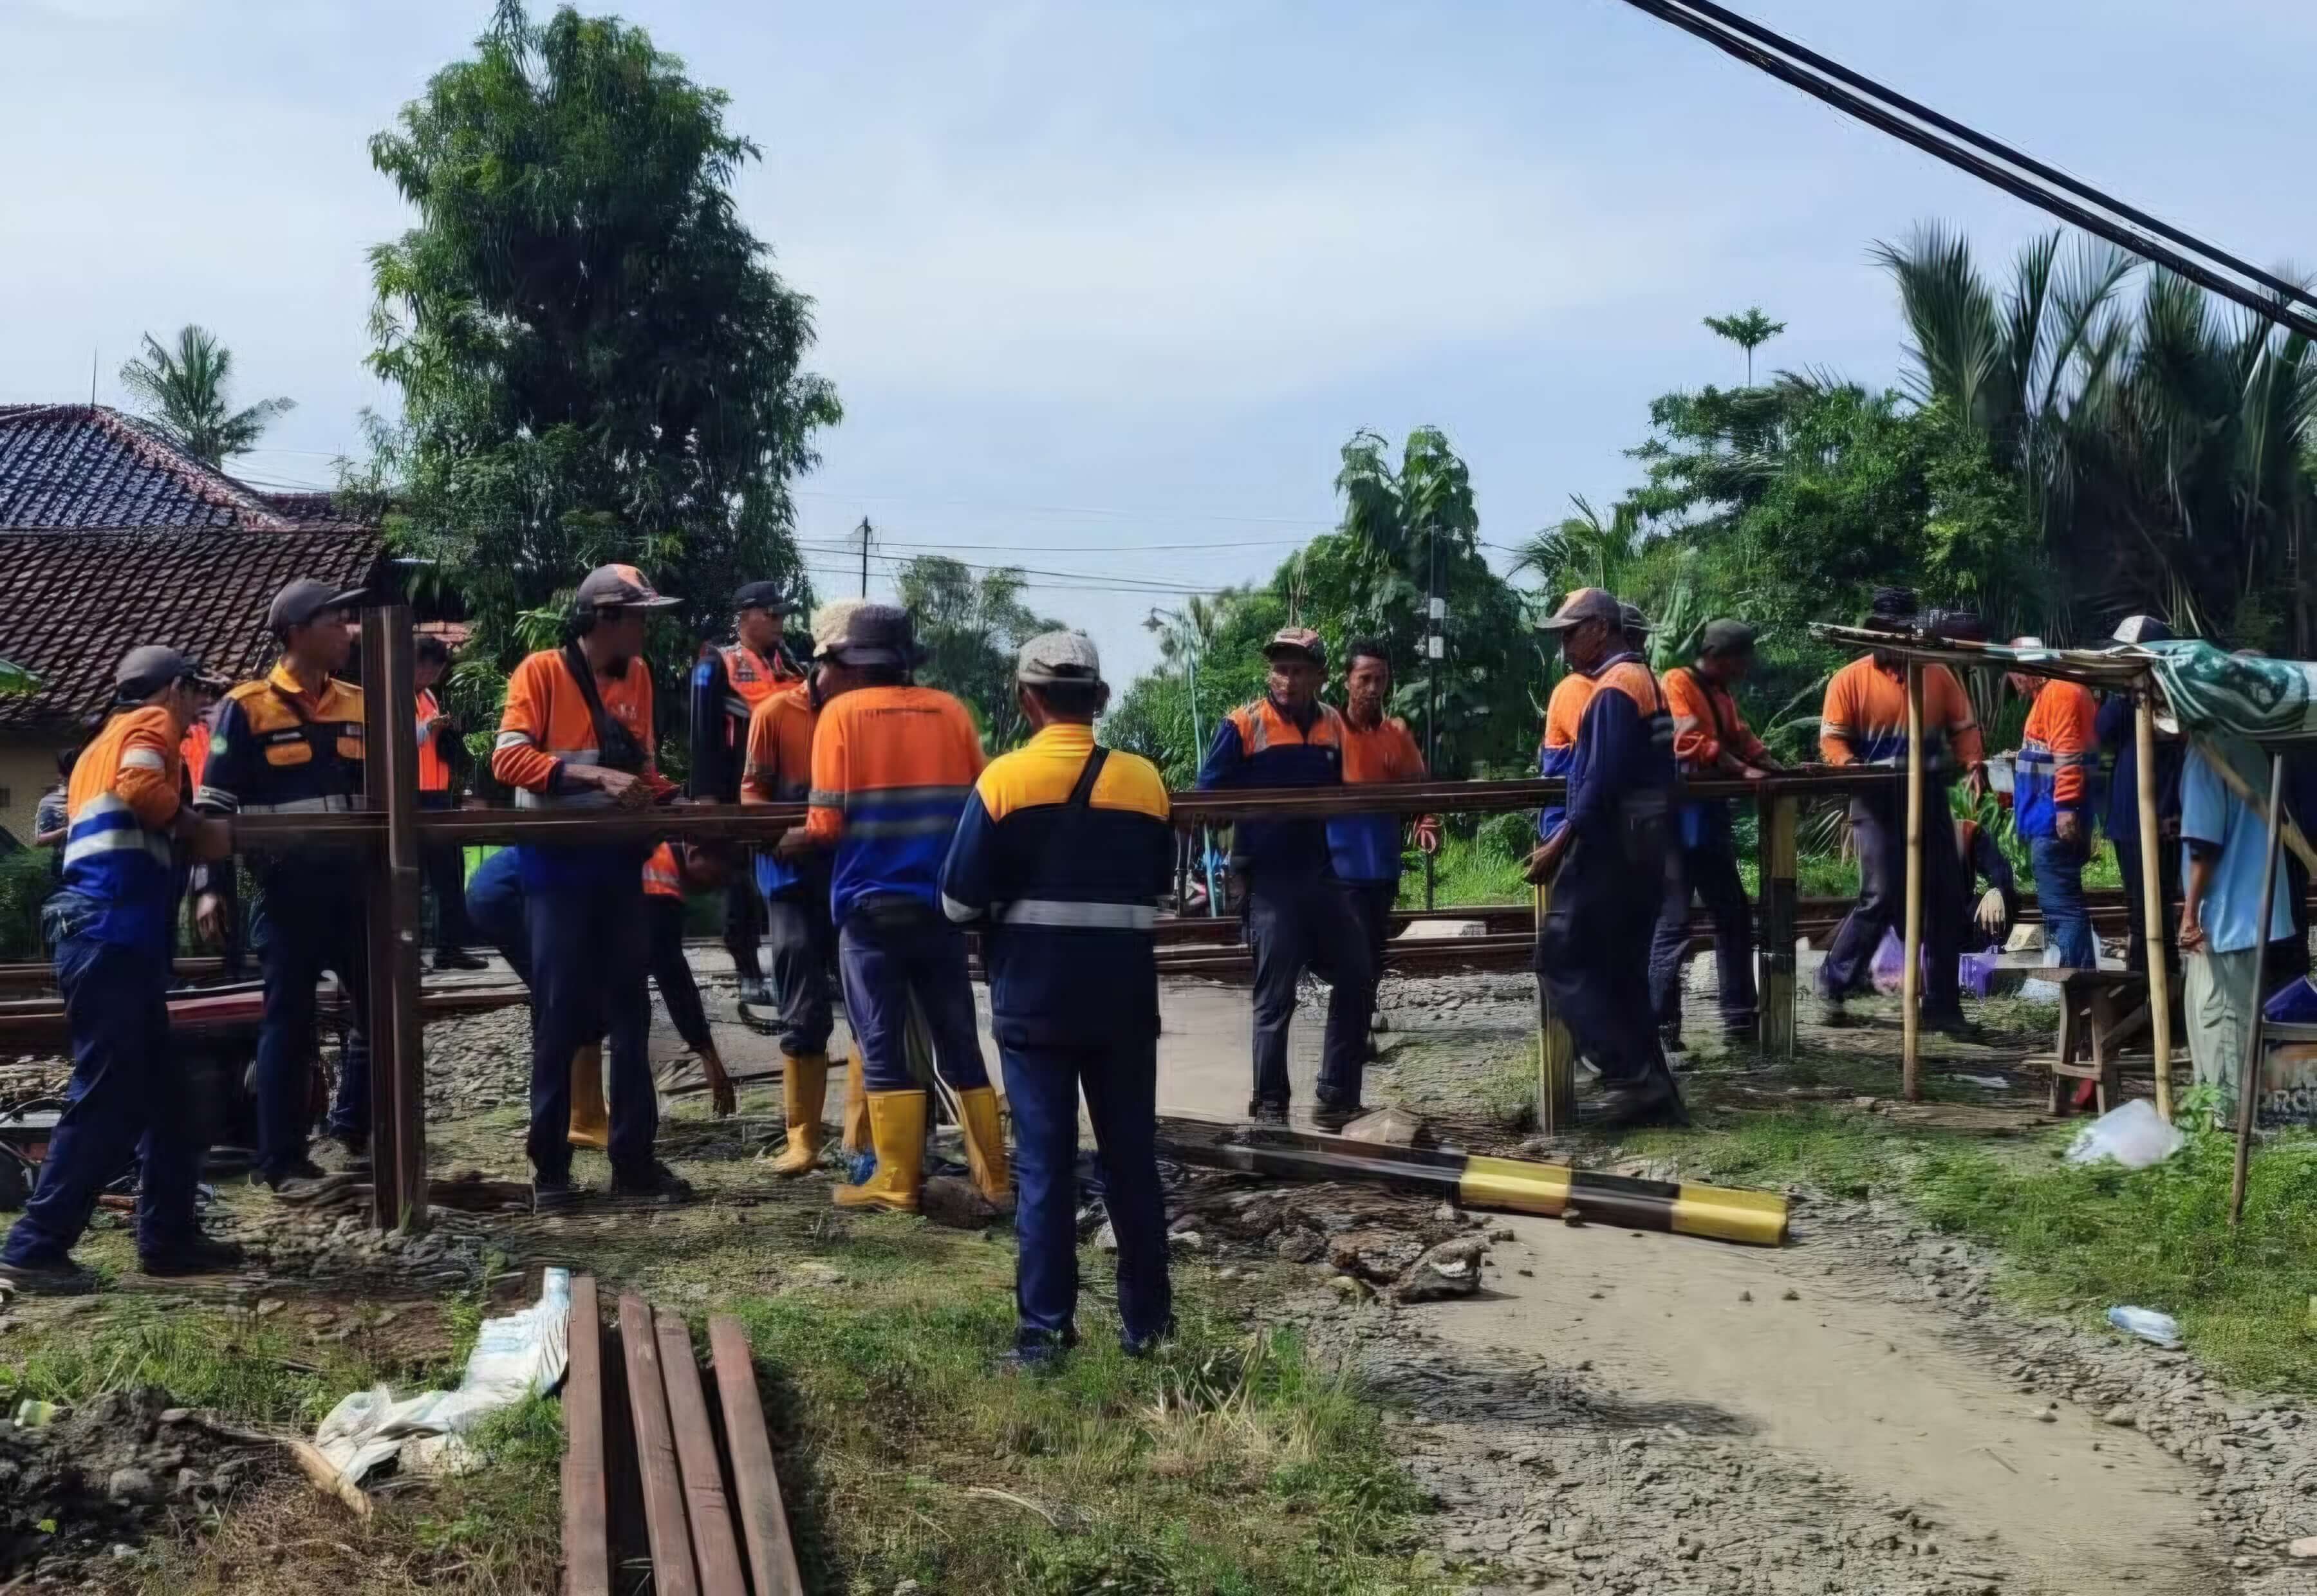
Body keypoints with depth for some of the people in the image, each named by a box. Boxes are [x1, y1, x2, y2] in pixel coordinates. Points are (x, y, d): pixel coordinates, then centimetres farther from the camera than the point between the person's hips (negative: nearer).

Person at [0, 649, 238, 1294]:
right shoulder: (151, 725, 0)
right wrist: (200, 830, -6)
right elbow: (141, 787, -20)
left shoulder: (104, 744, 27)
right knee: (107, 1100, -8)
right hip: (115, 937, -10)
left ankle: (169, 1237, 16)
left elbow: (125, 814, 19)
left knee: (162, 1096, 12)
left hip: (103, 936, 10)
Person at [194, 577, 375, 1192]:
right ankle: (281, 1159, 9)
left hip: (355, 882, 5)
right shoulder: (246, 707, -4)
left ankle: (353, 1127, 28)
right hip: (290, 888, -5)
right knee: (289, 1021, 0)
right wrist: (210, 886, -11)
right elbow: (213, 805, -4)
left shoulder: (359, 704, 10)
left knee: (379, 1008, 9)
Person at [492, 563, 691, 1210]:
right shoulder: (541, 671, -8)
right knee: (559, 1017, -1)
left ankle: (635, 1158, 14)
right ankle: (550, 1166, 8)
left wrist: (666, 795, -1)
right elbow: (509, 758, -19)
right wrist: (596, 776, -28)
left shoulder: (637, 676, 9)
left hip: (618, 862, 6)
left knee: (629, 1013, 7)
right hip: (558, 863, -5)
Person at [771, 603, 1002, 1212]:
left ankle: (897, 1182, 5)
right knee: (958, 1042, 11)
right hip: (941, 904, 4)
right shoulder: (951, 710, 6)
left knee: (883, 1047, 4)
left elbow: (828, 824, -11)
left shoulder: (842, 712, -5)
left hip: (872, 906, -4)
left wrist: (790, 842, 8)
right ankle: (994, 1175, 14)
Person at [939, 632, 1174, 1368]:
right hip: (1125, 998, 2)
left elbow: (960, 901, -7)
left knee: (1044, 1162, 3)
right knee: (1132, 1154, 11)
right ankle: (1145, 1316, 19)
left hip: (1034, 998, -2)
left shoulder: (1004, 779, -8)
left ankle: (1045, 1327, 5)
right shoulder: (1144, 781, 0)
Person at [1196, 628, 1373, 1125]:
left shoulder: (1331, 725, 7)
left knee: (1358, 980, 9)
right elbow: (1209, 796, -8)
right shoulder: (1243, 725, -8)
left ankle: (1338, 1097, 20)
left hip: (1323, 872, 6)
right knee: (1276, 999, -1)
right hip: (1269, 878, -6)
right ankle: (1269, 1106, 11)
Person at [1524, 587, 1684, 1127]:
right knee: (1623, 968, 11)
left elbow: (1603, 781, -22)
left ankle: (1631, 1075, -8)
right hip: (1644, 842, 10)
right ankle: (1651, 1085, 11)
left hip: (1609, 844, -10)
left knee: (1562, 959, -5)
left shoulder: (1613, 688, -14)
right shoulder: (1644, 680, 17)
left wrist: (1558, 847, -21)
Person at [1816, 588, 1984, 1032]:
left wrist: (1974, 764, -8)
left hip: (1930, 799, 4)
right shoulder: (1850, 679, -1)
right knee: (1881, 898, -11)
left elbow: (1962, 727, 11)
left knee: (1945, 900, 4)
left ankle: (1942, 1004, 12)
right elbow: (1832, 738, -4)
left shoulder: (1938, 675, 9)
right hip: (1877, 802, -4)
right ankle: (1833, 983, 8)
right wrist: (1852, 768, -23)